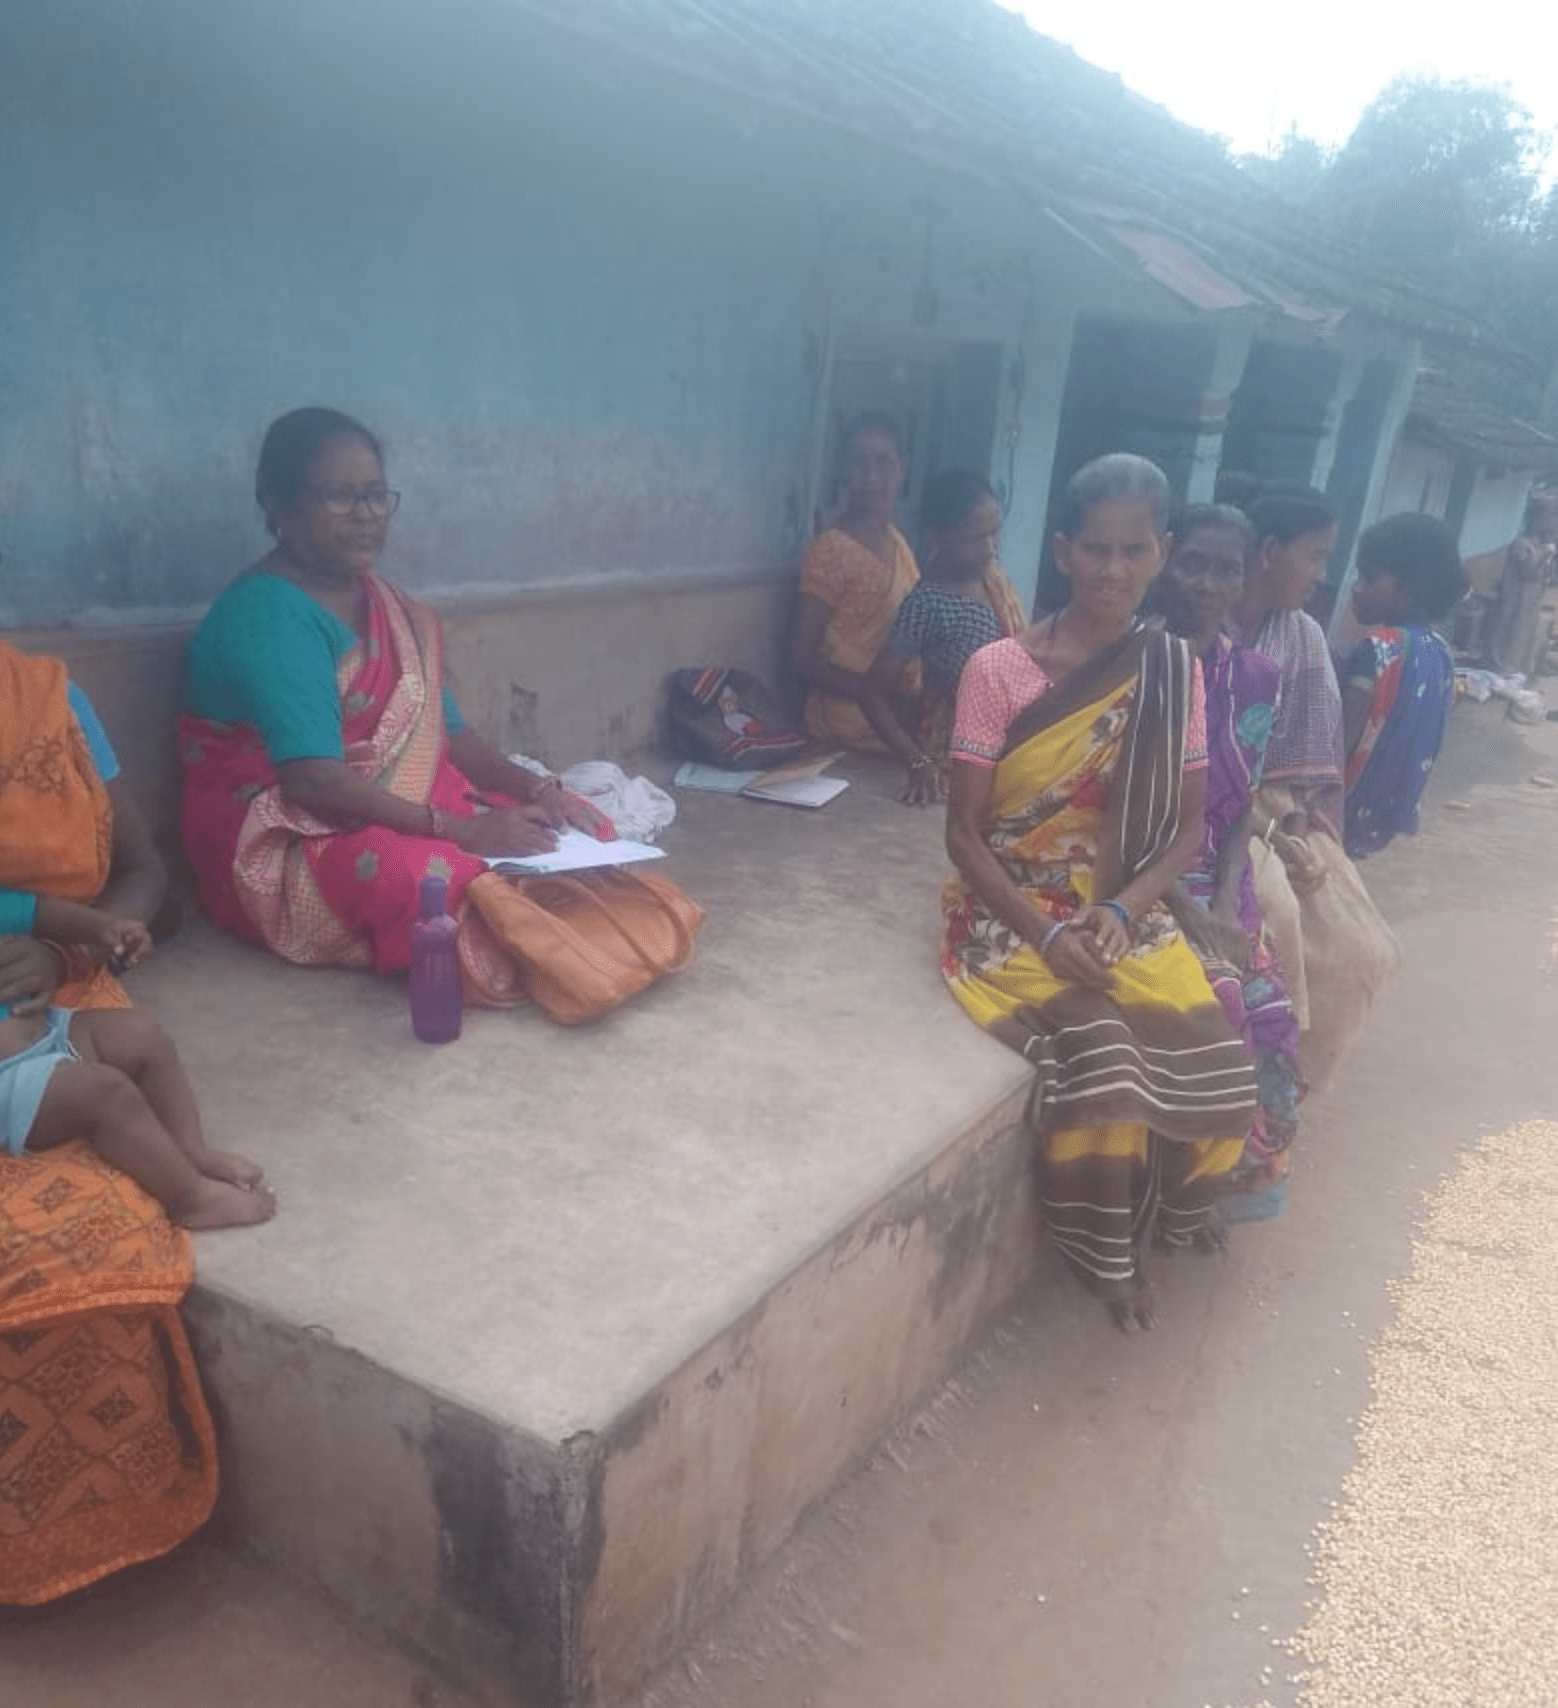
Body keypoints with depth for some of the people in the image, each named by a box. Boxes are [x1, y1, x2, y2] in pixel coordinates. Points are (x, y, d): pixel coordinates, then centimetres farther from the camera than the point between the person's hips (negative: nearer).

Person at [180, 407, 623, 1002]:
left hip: (399, 811, 9)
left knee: (580, 829, -6)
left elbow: (448, 733, 11)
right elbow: (315, 781, -26)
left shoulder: (393, 610, 12)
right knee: (445, 880, -38)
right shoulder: (266, 616, -16)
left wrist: (536, 789, -7)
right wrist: (461, 829, -29)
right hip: (285, 850, -8)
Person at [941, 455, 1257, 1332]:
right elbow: (965, 832, -8)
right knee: (1100, 1050, -27)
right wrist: (1046, 934, -19)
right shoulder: (998, 670, -9)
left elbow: (1187, 826, 3)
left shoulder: (1175, 670, 1)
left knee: (1212, 1054, -19)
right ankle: (1108, 1252, 3)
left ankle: (1167, 1205, 17)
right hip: (1013, 914, -3)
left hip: (1128, 915, 3)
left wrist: (1120, 914, -14)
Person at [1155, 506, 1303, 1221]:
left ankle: (1243, 1170, 11)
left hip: (1218, 875, 4)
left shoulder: (1255, 679, 7)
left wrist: (1225, 900, -9)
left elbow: (1244, 807, 7)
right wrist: (1180, 905, -17)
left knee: (1271, 1007, -13)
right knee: (1217, 998, -22)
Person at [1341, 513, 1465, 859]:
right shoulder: (1439, 653, 5)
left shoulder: (1380, 647, -21)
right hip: (1385, 810, 8)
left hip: (1347, 807, -8)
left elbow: (1343, 736, -23)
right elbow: (1417, 737, 12)